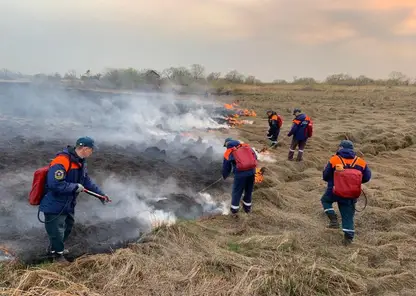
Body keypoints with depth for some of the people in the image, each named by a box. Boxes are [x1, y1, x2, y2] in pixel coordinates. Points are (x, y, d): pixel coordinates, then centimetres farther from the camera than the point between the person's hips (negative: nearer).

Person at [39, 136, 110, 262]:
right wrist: (75, 187, -25)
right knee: (57, 231, 4)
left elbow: (86, 180, 14)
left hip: (68, 204, 10)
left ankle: (54, 248, 49)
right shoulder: (62, 161, -29)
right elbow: (55, 184, -36)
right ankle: (58, 255, 27)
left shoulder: (80, 162, 3)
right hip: (54, 206, -10)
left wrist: (101, 194, 12)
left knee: (67, 226, 27)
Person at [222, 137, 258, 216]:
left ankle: (234, 210, 27)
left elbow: (226, 168, 20)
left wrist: (224, 176, 39)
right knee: (249, 190, 23)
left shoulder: (228, 153, 12)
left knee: (237, 192, 16)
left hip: (240, 173, -3)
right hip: (252, 171, 3)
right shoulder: (246, 146, 18)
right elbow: (255, 156, 12)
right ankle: (247, 207, 39)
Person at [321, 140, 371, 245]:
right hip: (351, 195, 2)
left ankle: (333, 219, 10)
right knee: (348, 215, 14)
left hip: (334, 191, -2)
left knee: (325, 200, 26)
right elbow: (367, 177, 6)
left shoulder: (334, 160, -6)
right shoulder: (361, 162, 1)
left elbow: (325, 177, -1)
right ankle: (348, 237, 13)